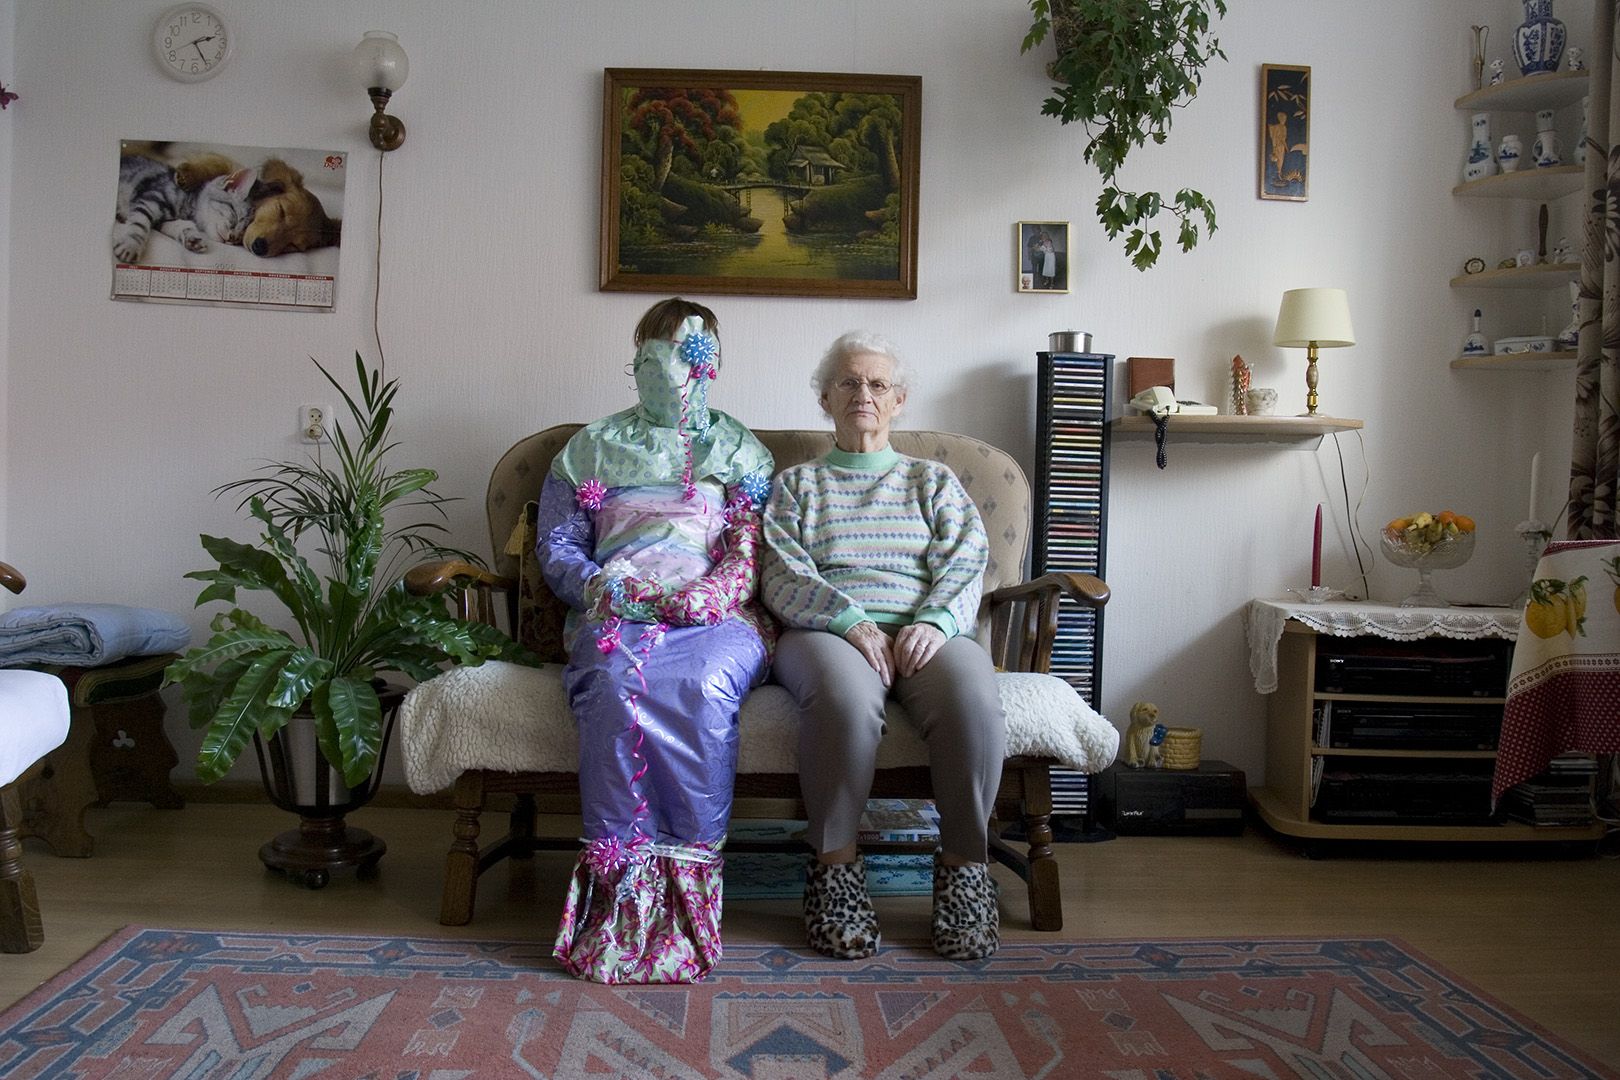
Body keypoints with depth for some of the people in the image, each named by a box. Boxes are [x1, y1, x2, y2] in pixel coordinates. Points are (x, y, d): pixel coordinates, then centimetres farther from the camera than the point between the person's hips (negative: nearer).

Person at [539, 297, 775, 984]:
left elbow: (757, 554, 11)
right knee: (616, 684, -36)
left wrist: (699, 598, -9)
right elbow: (556, 547, 16)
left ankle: (690, 876, -30)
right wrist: (608, 589, -5)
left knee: (703, 686, -37)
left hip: (718, 617, 0)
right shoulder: (591, 448, 25)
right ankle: (616, 878, -30)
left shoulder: (740, 450, 24)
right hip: (616, 614, 1)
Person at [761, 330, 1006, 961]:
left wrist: (934, 621, -13)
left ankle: (964, 866, -17)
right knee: (847, 700, -39)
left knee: (974, 703, -34)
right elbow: (782, 574, 6)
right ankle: (835, 864, -21)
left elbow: (965, 565, 10)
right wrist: (852, 621, -14)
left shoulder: (933, 481, 26)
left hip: (925, 629, 1)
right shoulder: (797, 484, 22)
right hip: (825, 628, -1)